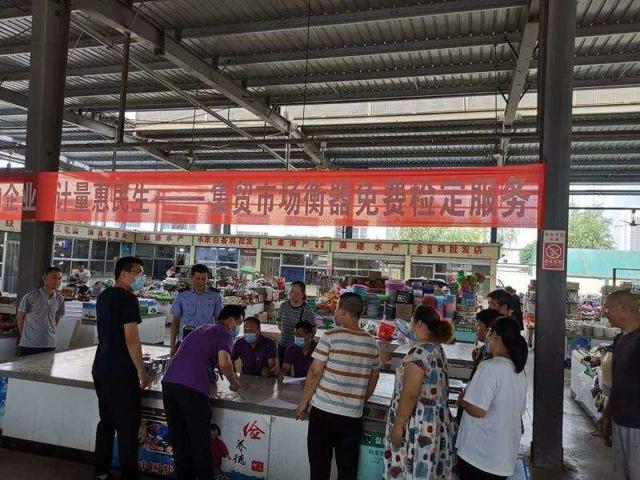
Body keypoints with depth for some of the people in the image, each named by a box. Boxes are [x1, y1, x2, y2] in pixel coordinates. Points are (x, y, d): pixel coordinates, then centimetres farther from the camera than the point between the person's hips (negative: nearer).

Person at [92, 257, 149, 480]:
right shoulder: (127, 298, -15)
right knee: (127, 427, -1)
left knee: (106, 422, 16)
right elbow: (131, 339, -19)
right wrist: (142, 372, -14)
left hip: (101, 369, 9)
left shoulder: (104, 296, 11)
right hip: (121, 373, -9)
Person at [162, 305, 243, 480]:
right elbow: (224, 362, -13)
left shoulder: (202, 328, 28)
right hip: (192, 388, -7)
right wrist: (234, 382, 6)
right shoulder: (225, 333, 5)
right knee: (200, 439, 8)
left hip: (169, 382, 7)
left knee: (179, 438, 17)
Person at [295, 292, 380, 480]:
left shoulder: (330, 337, -11)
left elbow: (314, 373, -10)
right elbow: (373, 380, 13)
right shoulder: (371, 343, 3)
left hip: (323, 410, -3)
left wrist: (304, 402, 1)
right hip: (353, 416, 4)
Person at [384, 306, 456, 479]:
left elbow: (410, 394, -22)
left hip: (418, 424, -9)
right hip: (436, 421, 9)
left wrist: (397, 425, -16)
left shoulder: (420, 351, -20)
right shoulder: (438, 349, 9)